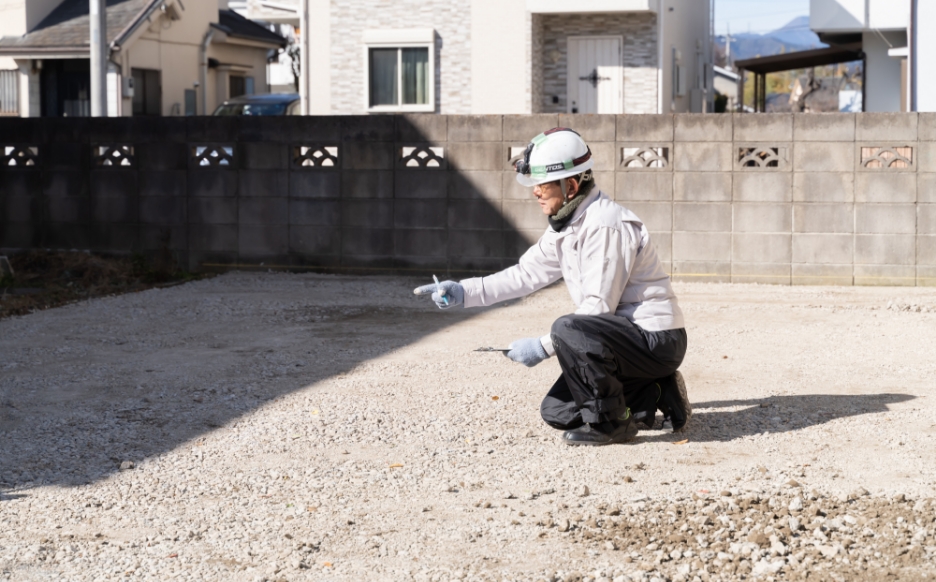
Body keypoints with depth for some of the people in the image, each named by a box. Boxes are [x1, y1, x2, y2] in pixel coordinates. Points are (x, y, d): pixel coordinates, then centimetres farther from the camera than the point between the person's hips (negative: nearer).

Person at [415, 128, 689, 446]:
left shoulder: (606, 226, -23)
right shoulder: (565, 225, 8)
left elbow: (598, 308, -25)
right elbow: (527, 273, 13)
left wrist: (544, 347, -21)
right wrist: (464, 292, 3)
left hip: (657, 339, -10)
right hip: (627, 336, 10)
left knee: (568, 330, -33)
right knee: (557, 413, 9)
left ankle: (610, 423, -13)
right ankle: (656, 396, 17)